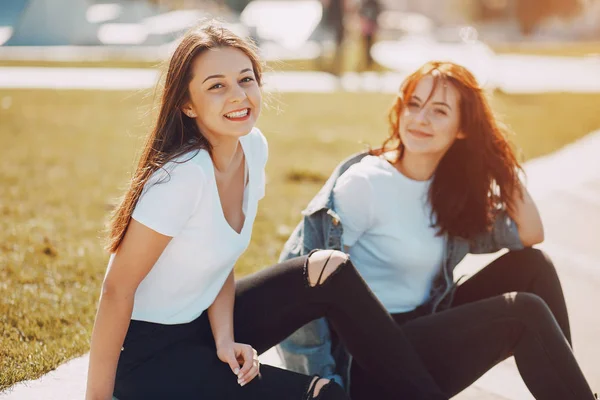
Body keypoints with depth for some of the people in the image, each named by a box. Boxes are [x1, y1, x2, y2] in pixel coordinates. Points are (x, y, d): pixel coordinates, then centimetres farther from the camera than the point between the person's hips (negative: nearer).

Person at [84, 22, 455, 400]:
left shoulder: (254, 148, -5)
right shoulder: (183, 175, -27)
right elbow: (118, 289, -22)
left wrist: (225, 339, -9)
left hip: (203, 322, 7)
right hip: (148, 355, -7)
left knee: (330, 272, -10)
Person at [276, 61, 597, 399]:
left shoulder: (452, 185, 5)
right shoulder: (364, 182, -17)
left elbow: (529, 235, 5)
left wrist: (505, 167, -2)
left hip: (425, 326, 8)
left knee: (532, 266, -2)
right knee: (524, 313, -18)